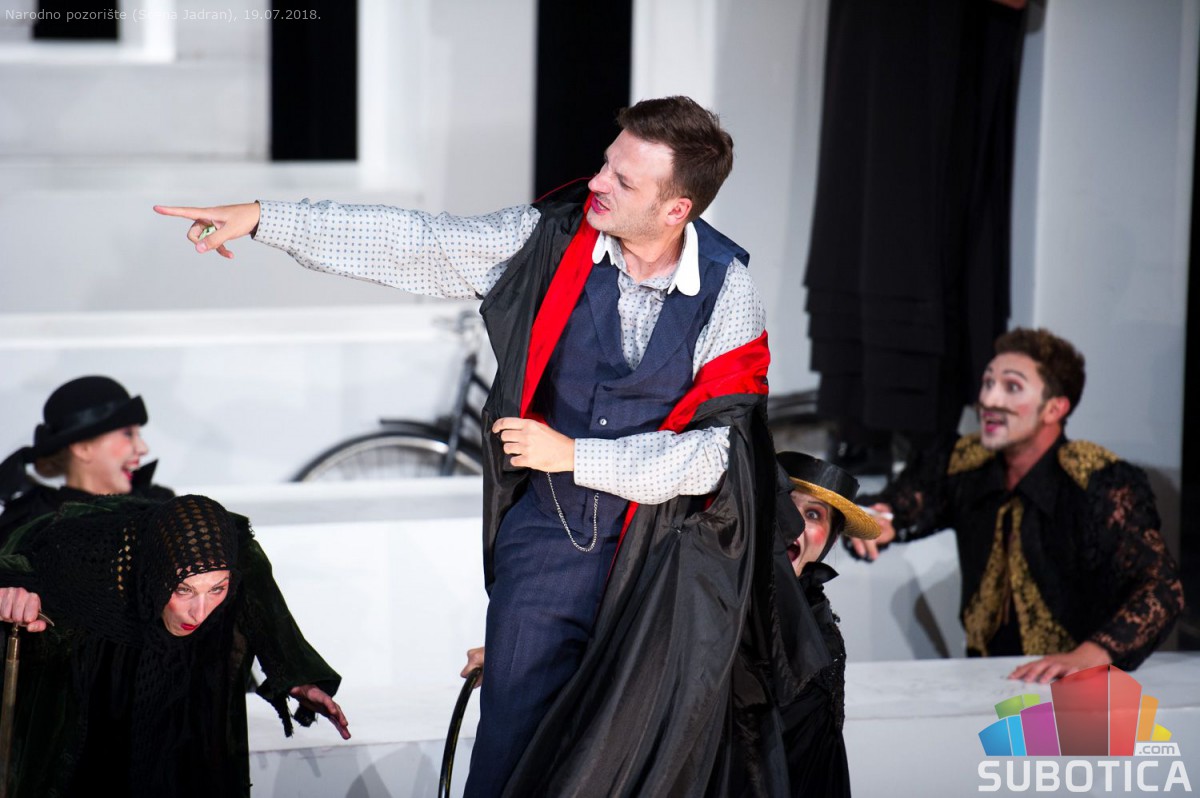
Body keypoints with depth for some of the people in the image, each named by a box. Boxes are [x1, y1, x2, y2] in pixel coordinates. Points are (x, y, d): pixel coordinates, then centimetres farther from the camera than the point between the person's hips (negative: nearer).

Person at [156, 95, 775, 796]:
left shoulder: (727, 292, -12)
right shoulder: (555, 237, -7)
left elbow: (712, 453, -14)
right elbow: (414, 244, -4)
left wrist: (572, 454, -16)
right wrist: (261, 218, -6)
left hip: (660, 553, -1)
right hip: (546, 534, 1)